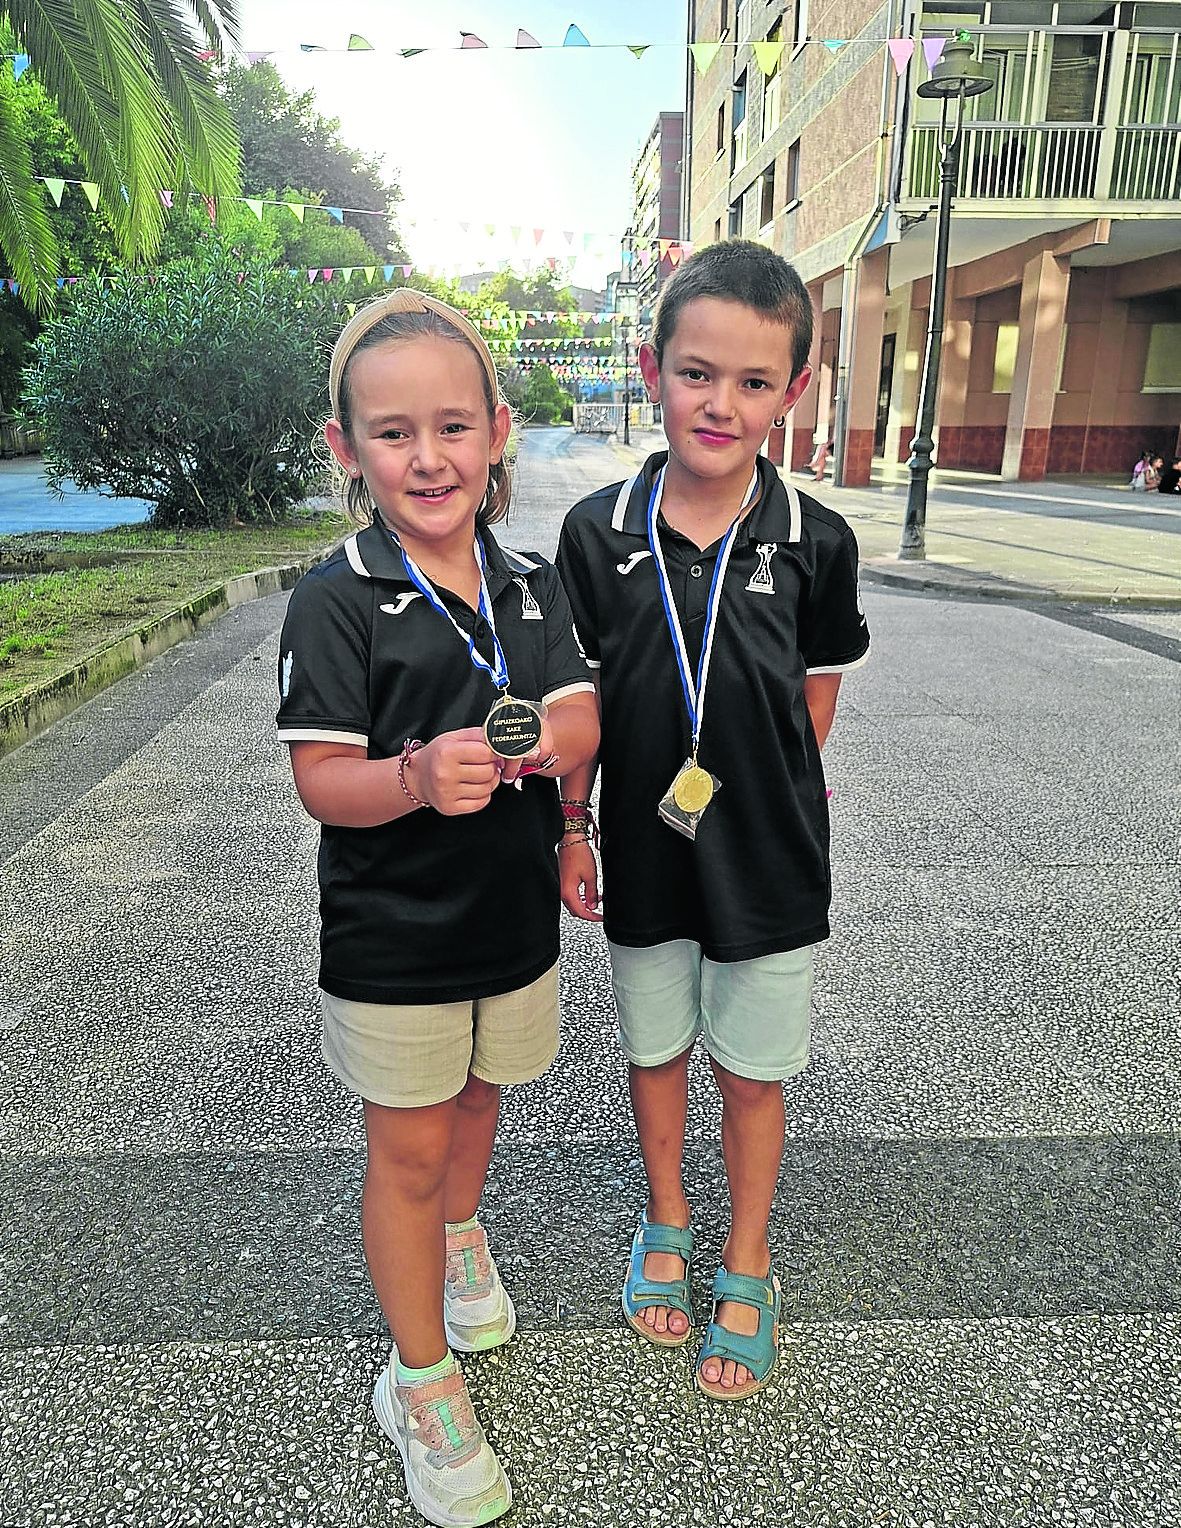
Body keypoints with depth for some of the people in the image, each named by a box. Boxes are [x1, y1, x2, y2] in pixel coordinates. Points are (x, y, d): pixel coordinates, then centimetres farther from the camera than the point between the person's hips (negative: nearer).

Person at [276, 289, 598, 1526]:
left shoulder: (531, 582, -1)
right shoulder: (336, 601, -16)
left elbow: (583, 720, -2)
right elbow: (320, 780, -18)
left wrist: (545, 738, -26)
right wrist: (418, 776, -38)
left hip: (512, 911, 5)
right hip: (392, 931, -4)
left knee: (476, 1095, 25)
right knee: (406, 1145, 9)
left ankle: (458, 1237, 57)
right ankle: (422, 1385, 31)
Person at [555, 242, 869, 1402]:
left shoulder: (814, 542, -10)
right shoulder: (599, 531, -9)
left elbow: (816, 692, 3)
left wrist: (770, 799, 4)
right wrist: (571, 830, 1)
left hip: (767, 862, -1)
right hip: (645, 854, 1)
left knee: (752, 1074, 15)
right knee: (656, 1050, 20)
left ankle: (746, 1267, 39)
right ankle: (665, 1224, 47)